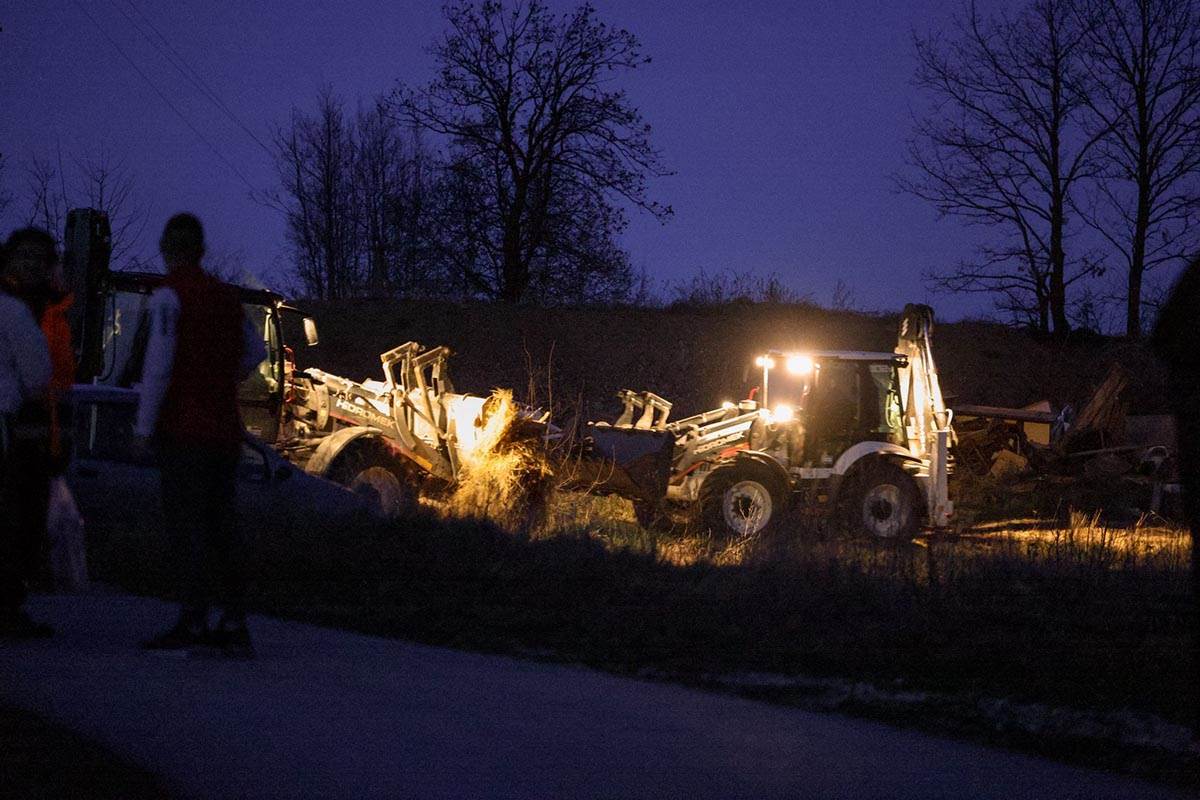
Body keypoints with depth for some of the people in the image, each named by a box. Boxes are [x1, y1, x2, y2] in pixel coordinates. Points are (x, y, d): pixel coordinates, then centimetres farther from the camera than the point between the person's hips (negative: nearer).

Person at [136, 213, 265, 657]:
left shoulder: (168, 296, -8)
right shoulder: (225, 295, 12)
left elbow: (158, 365, -15)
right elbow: (256, 350, 23)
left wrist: (145, 427, -11)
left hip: (184, 430, -6)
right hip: (226, 429, 7)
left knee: (187, 524, -6)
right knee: (222, 524, 9)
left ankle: (193, 622, -10)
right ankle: (234, 624, 9)